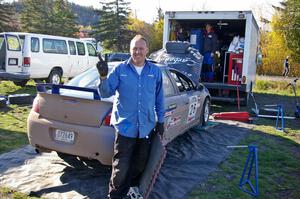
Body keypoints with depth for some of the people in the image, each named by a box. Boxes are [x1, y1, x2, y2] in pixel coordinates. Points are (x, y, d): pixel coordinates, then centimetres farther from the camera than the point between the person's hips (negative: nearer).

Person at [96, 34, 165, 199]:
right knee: (121, 167, -1)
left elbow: (159, 98, 10)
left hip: (146, 127, 3)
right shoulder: (120, 69, -4)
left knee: (140, 165, 18)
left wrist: (160, 120, 10)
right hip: (125, 126, -3)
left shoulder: (155, 71, 4)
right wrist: (103, 77, -27)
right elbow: (106, 93, -9)